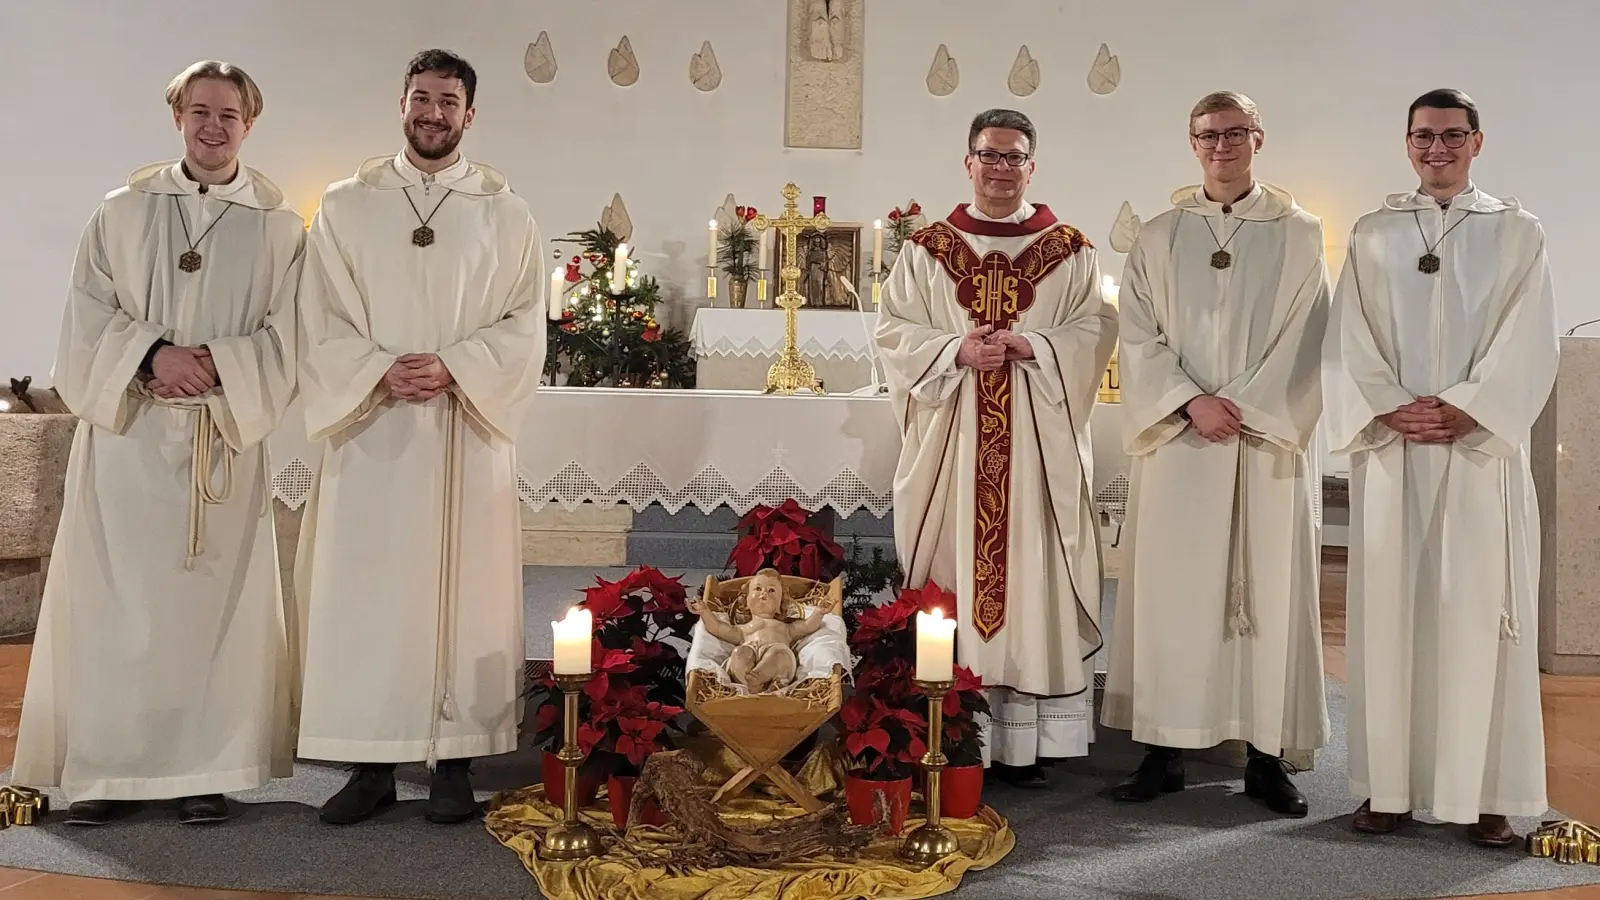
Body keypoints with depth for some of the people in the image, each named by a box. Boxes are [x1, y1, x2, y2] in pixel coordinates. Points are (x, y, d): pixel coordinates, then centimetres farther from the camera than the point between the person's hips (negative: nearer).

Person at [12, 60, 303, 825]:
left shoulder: (280, 227, 4)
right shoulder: (122, 212, 8)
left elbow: (287, 339, -1)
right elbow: (87, 320, 2)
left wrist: (213, 364, -17)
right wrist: (152, 355, -15)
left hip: (223, 442, -1)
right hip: (126, 434, 1)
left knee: (211, 597, 2)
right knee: (112, 597, 2)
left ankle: (204, 767, 10)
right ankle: (104, 768, 11)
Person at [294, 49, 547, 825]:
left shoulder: (505, 213, 5)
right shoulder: (346, 205, 7)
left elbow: (524, 327, 0)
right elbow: (321, 323, 3)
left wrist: (452, 368, -14)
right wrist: (381, 372, -14)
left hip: (466, 430, 0)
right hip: (369, 427, 1)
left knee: (461, 586, 2)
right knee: (363, 590, 1)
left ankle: (454, 760, 12)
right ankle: (370, 762, 11)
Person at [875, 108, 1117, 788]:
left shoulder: (1069, 252, 9)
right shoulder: (928, 250, 10)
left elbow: (1095, 330, 2)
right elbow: (893, 331, 4)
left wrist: (1032, 346, -15)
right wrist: (956, 351, -13)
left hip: (1038, 444, 0)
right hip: (950, 442, 1)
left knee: (1033, 581, -1)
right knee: (953, 578, 1)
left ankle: (1025, 742, 7)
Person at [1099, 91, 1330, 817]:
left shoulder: (1299, 234, 6)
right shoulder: (1158, 237, 9)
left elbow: (1308, 343, -1)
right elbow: (1138, 339, 2)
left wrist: (1246, 409, -11)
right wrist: (1190, 402, -12)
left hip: (1269, 442, -1)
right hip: (1177, 442, 1)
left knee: (1268, 591, 2)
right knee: (1169, 591, 1)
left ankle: (1267, 755, 11)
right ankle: (1164, 749, 9)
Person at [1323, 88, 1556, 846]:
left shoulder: (1518, 233, 9)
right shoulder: (1372, 234, 11)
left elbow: (1530, 344, -1)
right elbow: (1349, 342, 3)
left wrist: (1465, 411, -14)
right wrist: (1390, 411, -12)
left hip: (1483, 449, -1)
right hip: (1390, 450, 1)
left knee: (1480, 613, -1)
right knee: (1389, 610, 1)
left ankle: (1487, 791, 5)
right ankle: (1390, 783, 7)